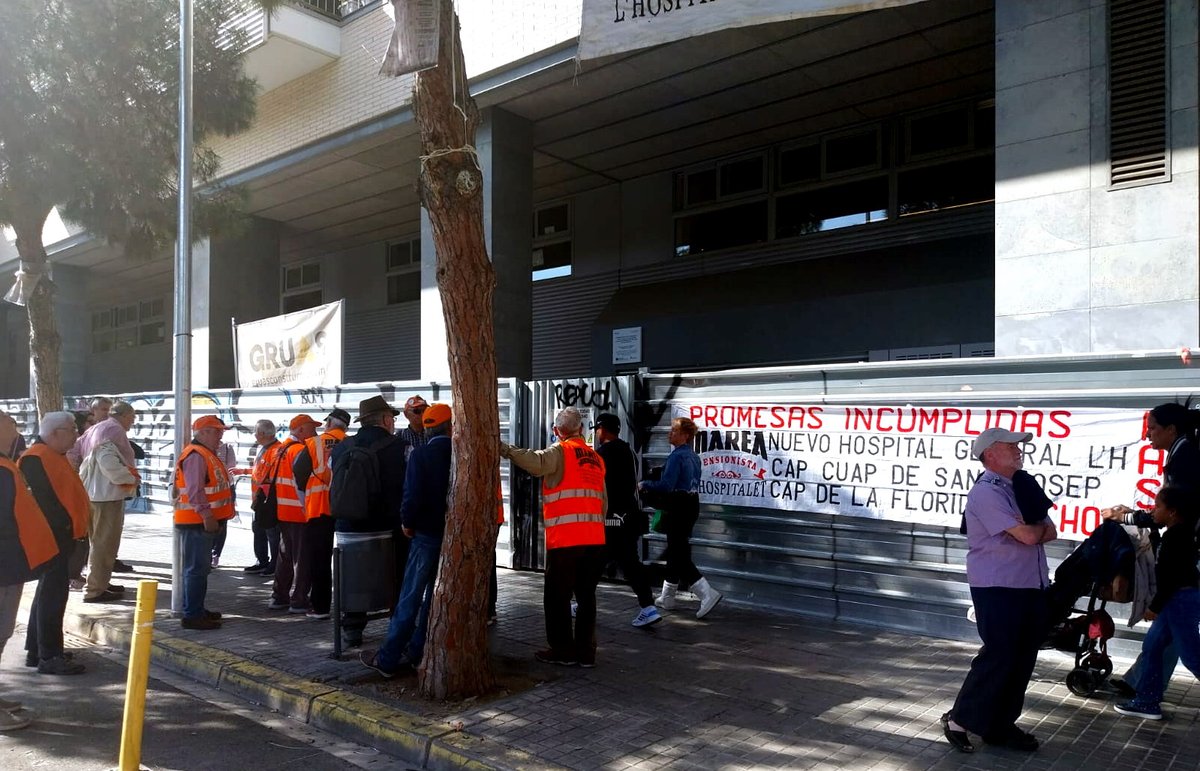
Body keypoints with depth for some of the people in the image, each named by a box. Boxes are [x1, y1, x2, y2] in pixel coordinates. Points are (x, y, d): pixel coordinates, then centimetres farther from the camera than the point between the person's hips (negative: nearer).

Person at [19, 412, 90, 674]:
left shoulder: (55, 456, 16)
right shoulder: (36, 458, -17)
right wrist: (63, 526, -22)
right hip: (51, 537, -11)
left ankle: (36, 650, 29)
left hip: (60, 536, 11)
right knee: (53, 594, -6)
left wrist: (73, 527, 16)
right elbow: (39, 499, -23)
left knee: (49, 592, 18)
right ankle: (49, 657, 1)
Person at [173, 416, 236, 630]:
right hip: (196, 522, -11)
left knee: (200, 568, 17)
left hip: (205, 522, 11)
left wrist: (215, 517, 23)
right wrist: (207, 515, -25)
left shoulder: (207, 454, 18)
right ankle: (192, 616, -3)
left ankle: (197, 609, 26)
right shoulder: (196, 456, -16)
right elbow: (194, 491, -24)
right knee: (196, 569, -7)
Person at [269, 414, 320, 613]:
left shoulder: (282, 448, 14)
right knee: (302, 558, -3)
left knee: (285, 555, 17)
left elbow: (274, 479, 18)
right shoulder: (300, 450, -15)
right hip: (299, 513, -9)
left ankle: (279, 597, 23)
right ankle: (299, 601, 1)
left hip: (283, 512, 9)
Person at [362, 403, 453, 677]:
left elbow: (413, 495, -17)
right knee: (434, 597, 14)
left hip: (427, 534, -3)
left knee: (410, 597, 1)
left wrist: (408, 523, 0)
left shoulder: (420, 455, -11)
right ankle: (417, 653, 21)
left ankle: (388, 659, 7)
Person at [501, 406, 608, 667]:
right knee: (586, 596, 13)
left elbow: (536, 462, -26)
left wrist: (505, 449, -22)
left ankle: (563, 651, 11)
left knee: (557, 597, 6)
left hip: (565, 538, -6)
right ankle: (585, 651, 17)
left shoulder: (560, 451, -4)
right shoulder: (596, 458, 16)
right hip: (595, 539, 6)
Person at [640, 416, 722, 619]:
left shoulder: (676, 456, -18)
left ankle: (707, 594, -12)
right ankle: (668, 597, 27)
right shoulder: (693, 456, 11)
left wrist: (644, 485, -8)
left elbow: (666, 486, -24)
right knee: (675, 551, 17)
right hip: (692, 505, 10)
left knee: (680, 556, -5)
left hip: (679, 509, -10)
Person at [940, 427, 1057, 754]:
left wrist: (1034, 529, -12)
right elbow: (1028, 536, -20)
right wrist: (1039, 525, 2)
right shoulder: (986, 492, -14)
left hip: (1031, 588, 8)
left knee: (1022, 659, 11)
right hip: (999, 590, -8)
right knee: (997, 657, -5)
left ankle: (1001, 725, 22)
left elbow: (1050, 532, 9)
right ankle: (959, 719, 8)